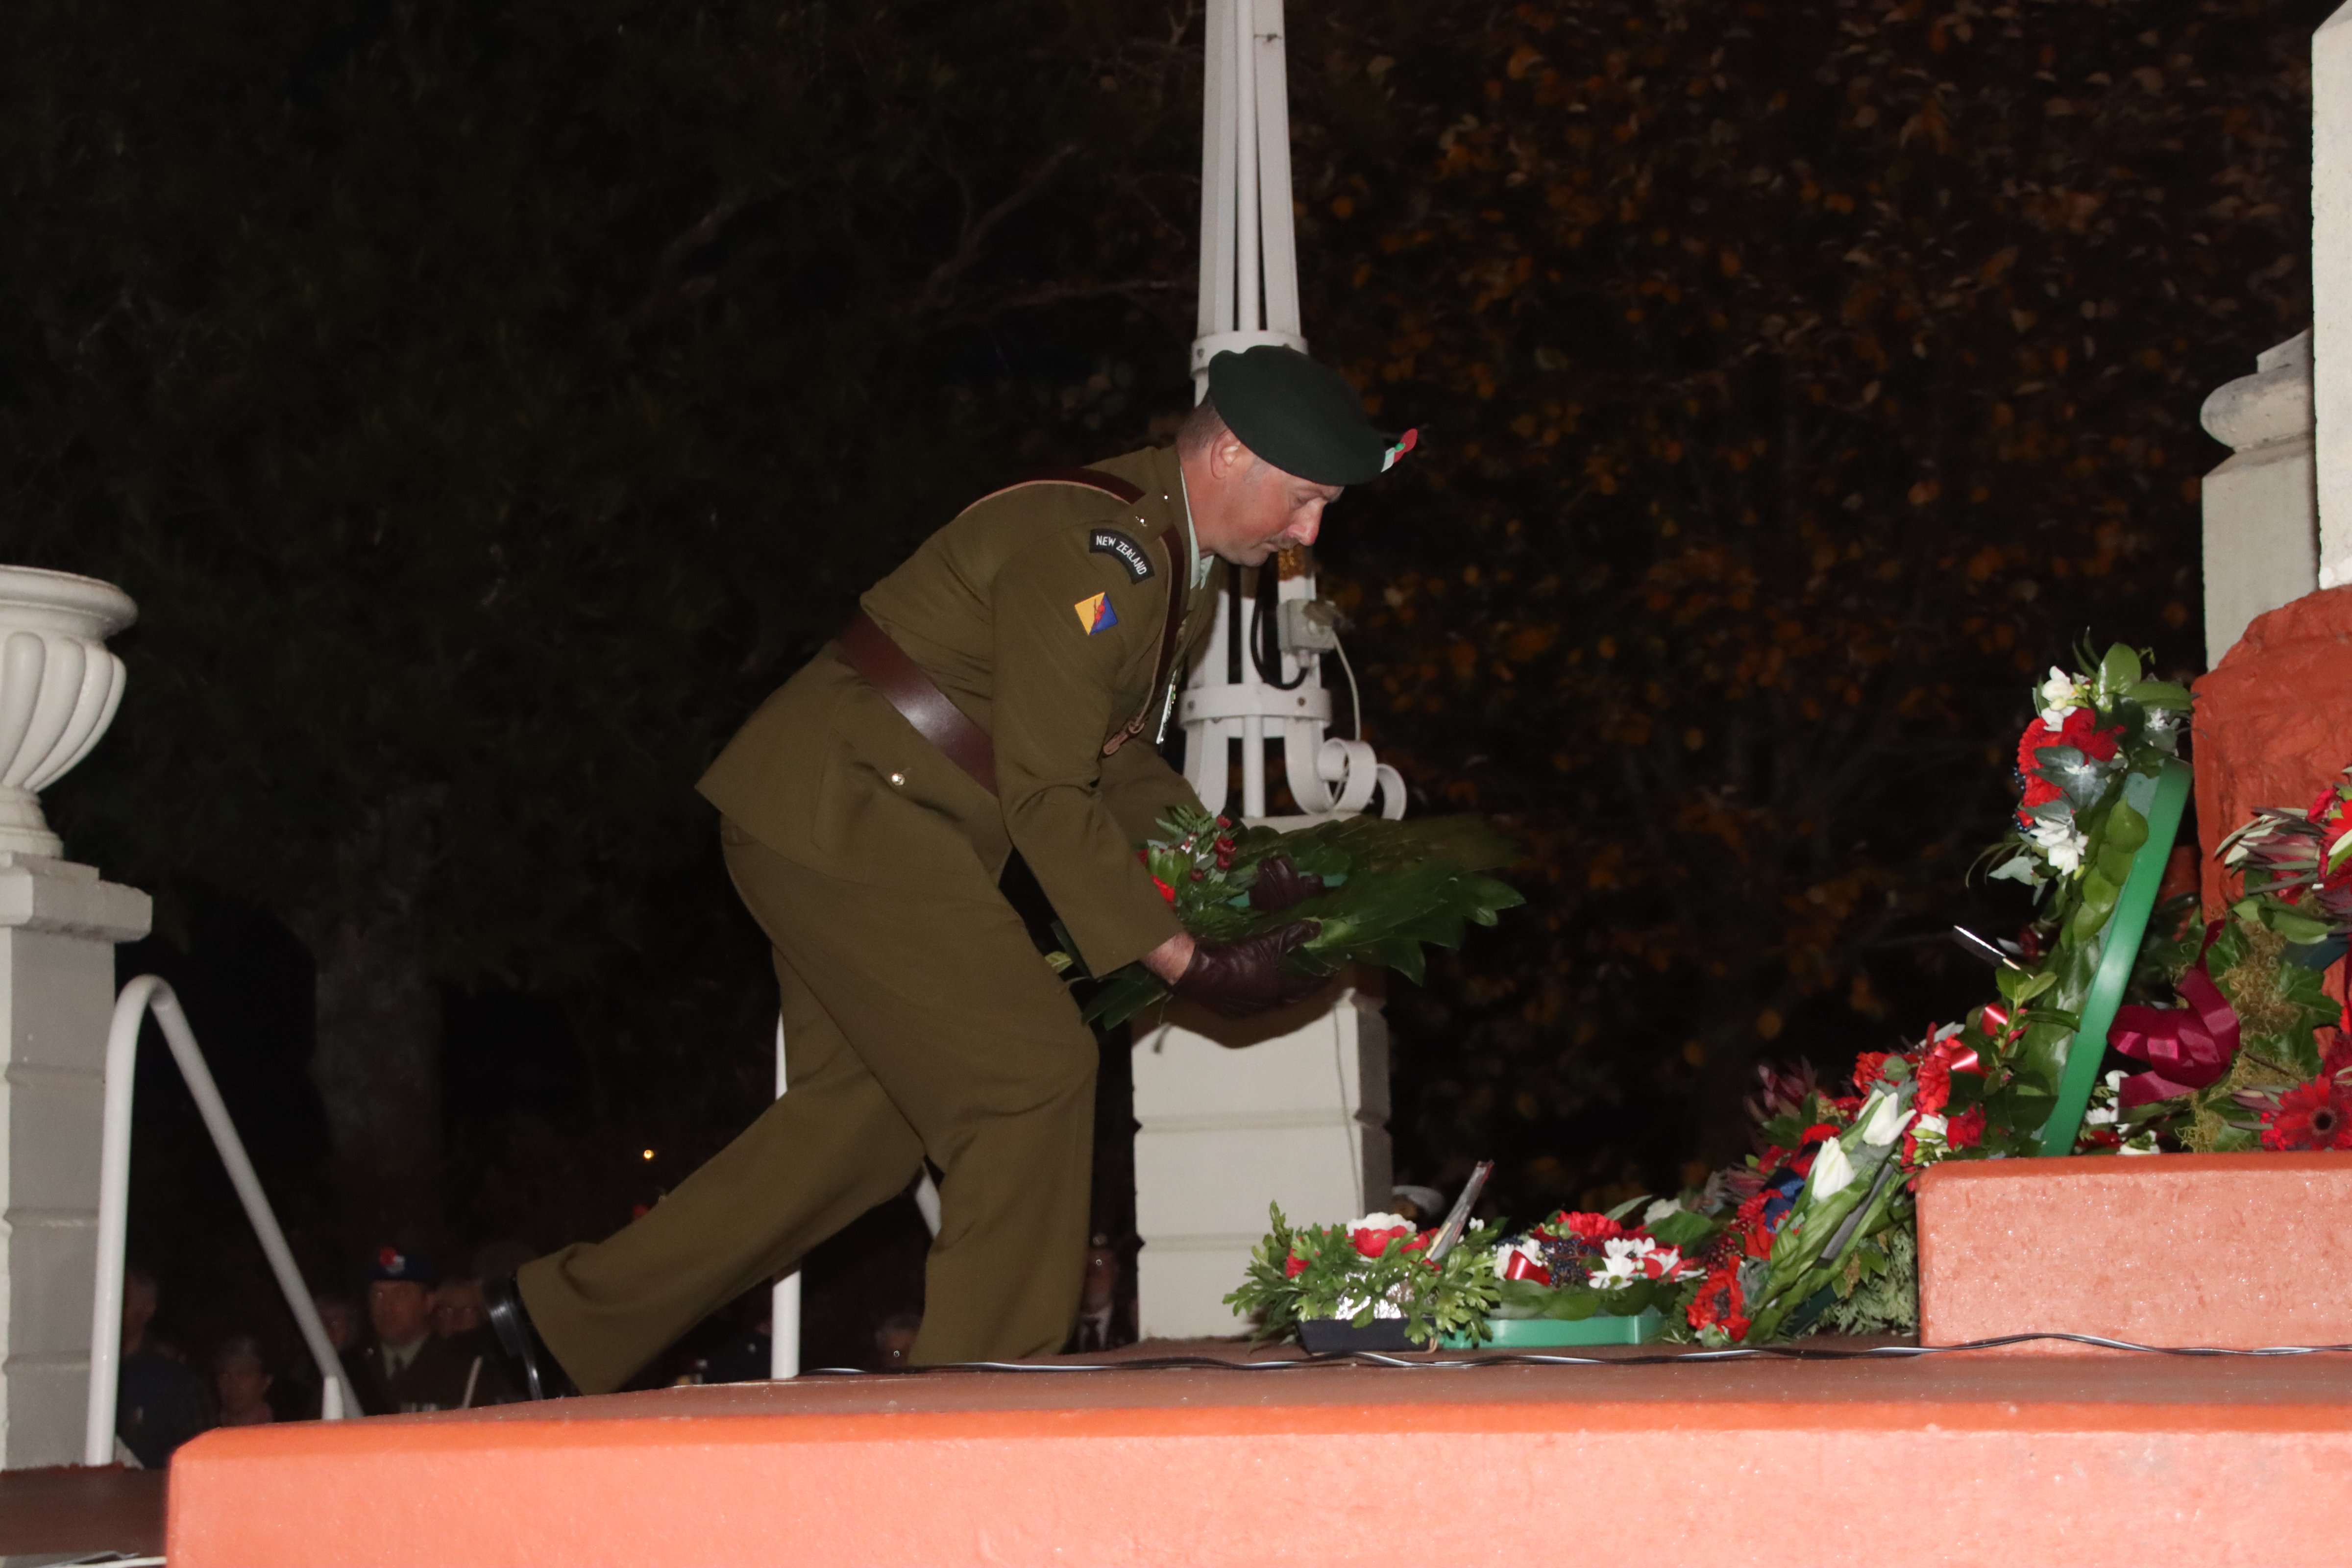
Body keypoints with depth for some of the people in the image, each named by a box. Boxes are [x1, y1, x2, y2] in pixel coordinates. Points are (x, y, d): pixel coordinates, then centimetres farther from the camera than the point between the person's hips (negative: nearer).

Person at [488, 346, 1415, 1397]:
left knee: (867, 1111, 12)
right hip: (843, 809, -10)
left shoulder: (1172, 558, 11)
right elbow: (1046, 791, -22)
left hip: (839, 819, 10)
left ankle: (572, 1316, 21)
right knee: (1034, 1071, -12)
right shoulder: (1085, 544, -21)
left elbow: (1114, 754, 19)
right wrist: (1183, 963, -20)